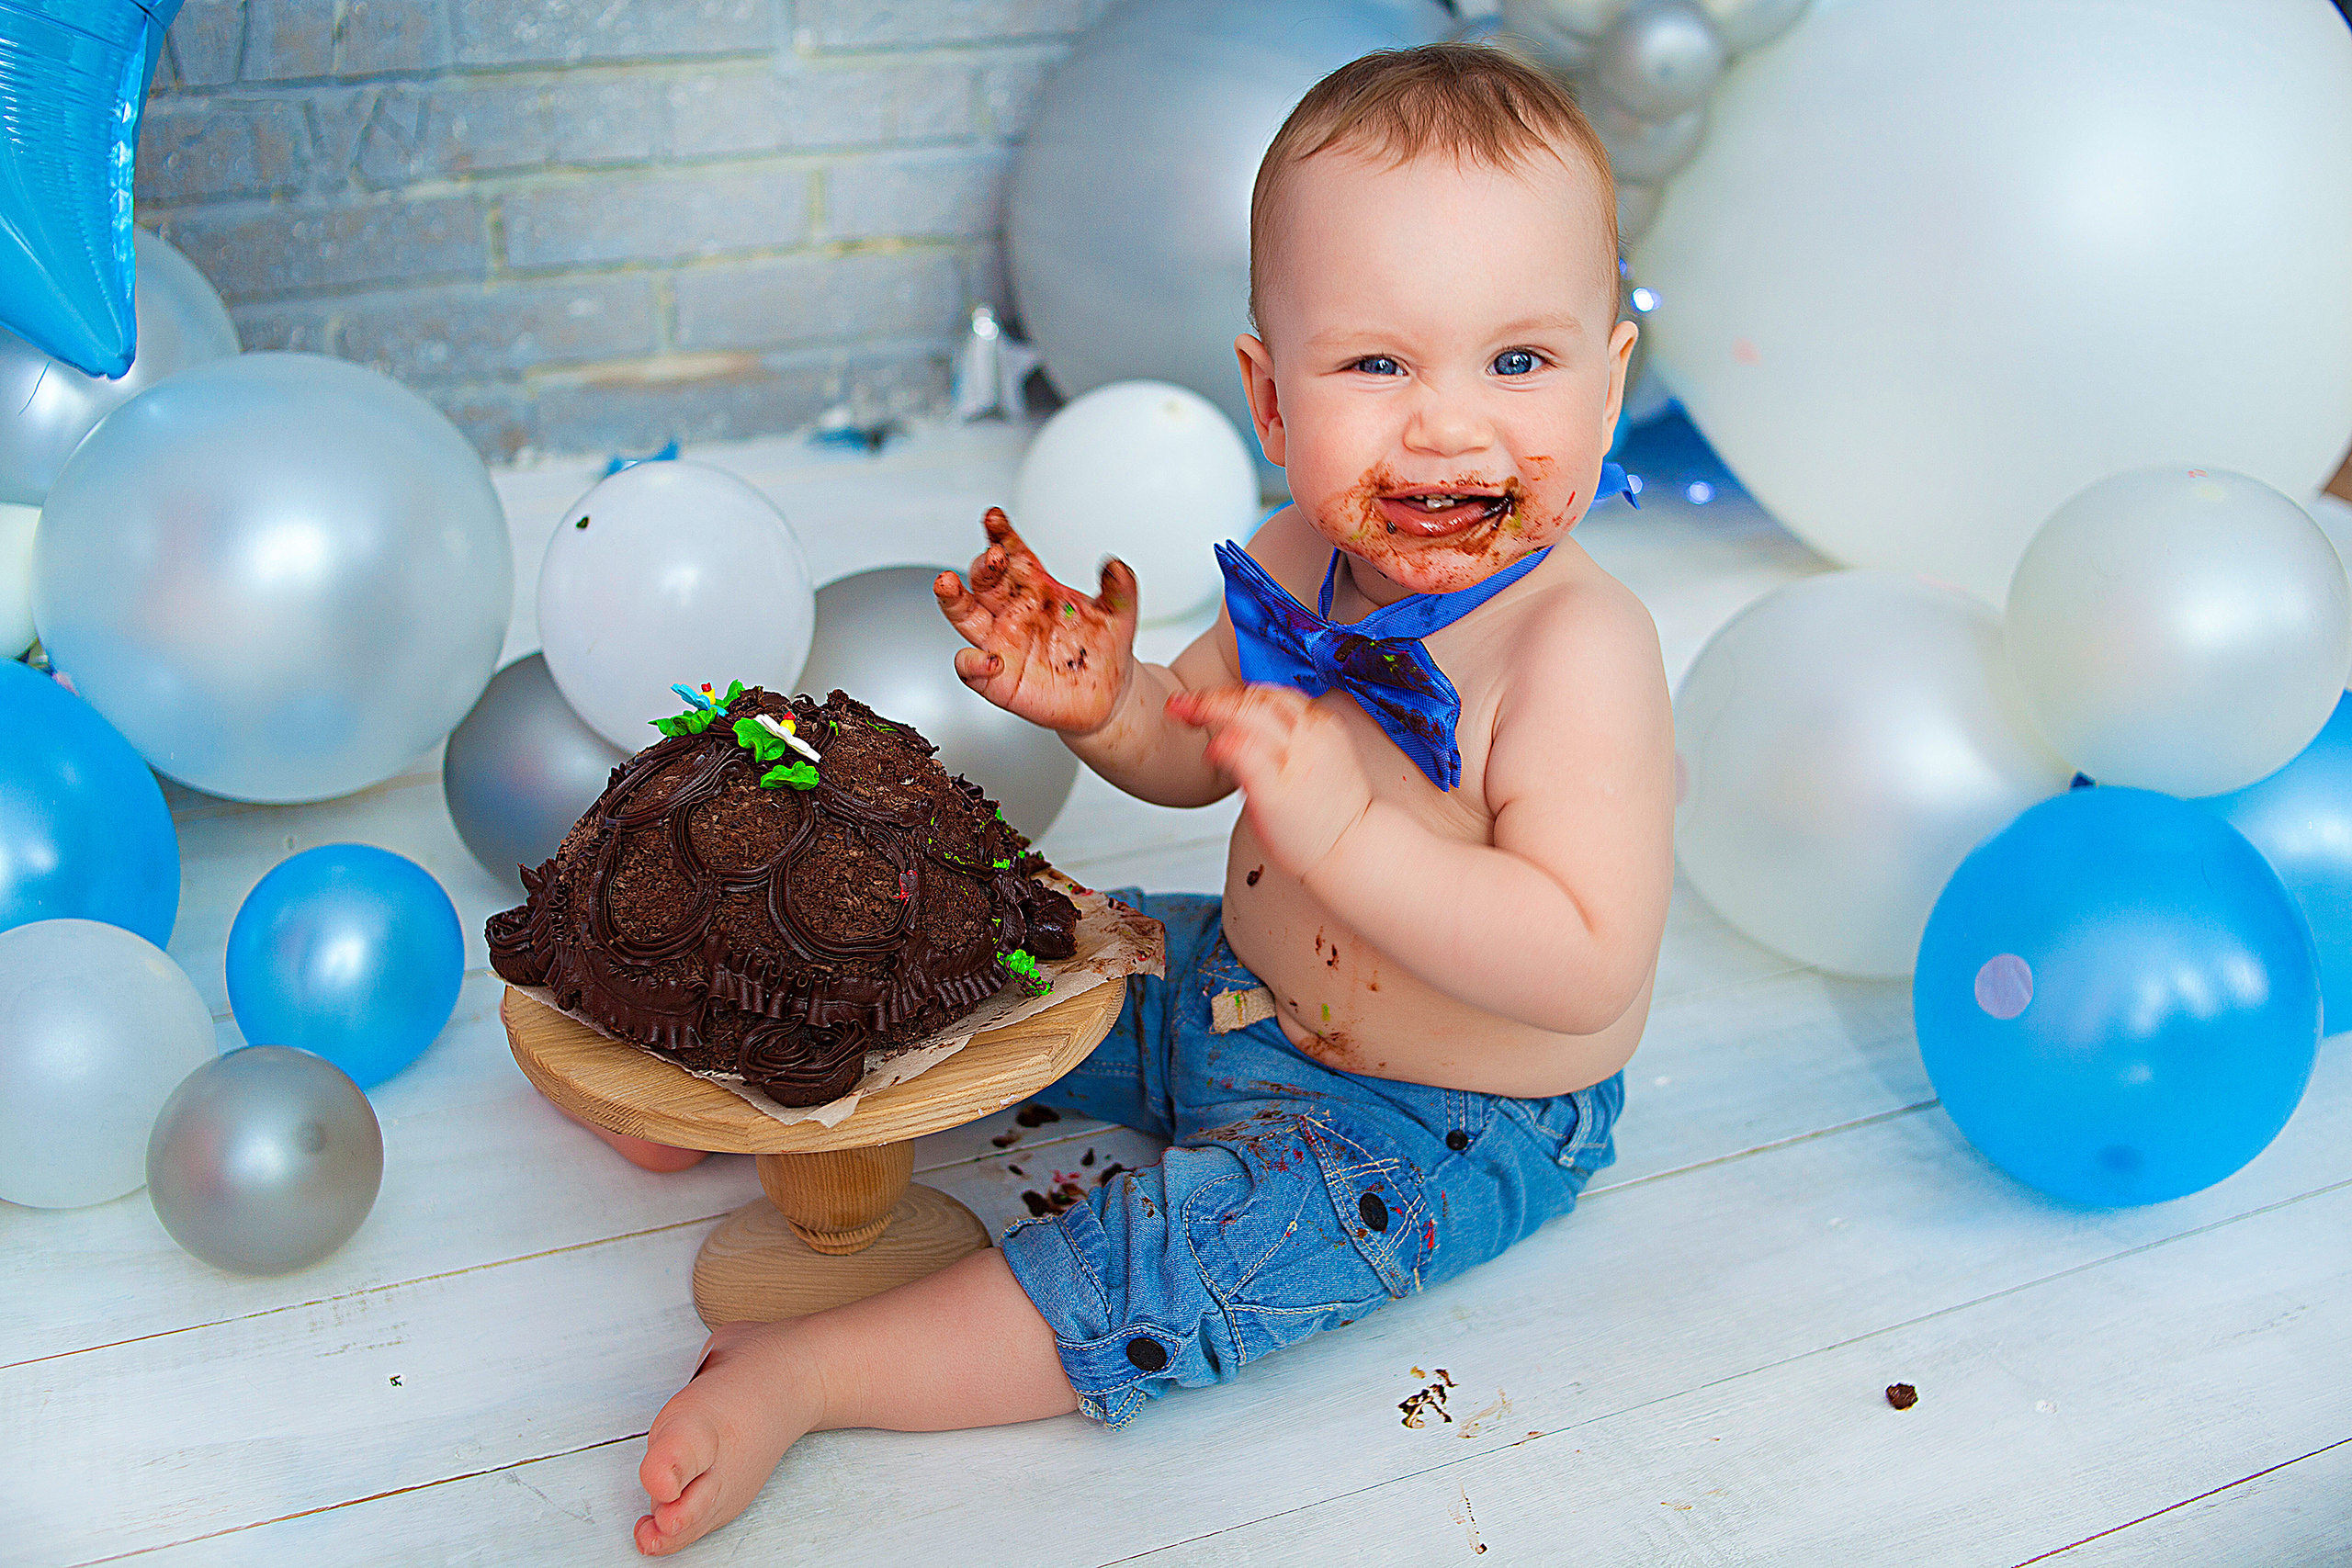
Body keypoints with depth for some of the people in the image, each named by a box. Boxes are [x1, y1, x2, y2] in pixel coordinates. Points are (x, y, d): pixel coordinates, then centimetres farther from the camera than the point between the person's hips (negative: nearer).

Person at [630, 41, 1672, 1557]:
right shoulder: (1299, 563, -9)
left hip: (1445, 1131, -7)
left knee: (1205, 1247, -27)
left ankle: (812, 1371, -20)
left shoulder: (1582, 651, -30)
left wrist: (1344, 830, -42)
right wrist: (1104, 705, -15)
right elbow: (1200, 750, 8)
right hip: (1242, 983, 8)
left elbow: (1585, 966, -35)